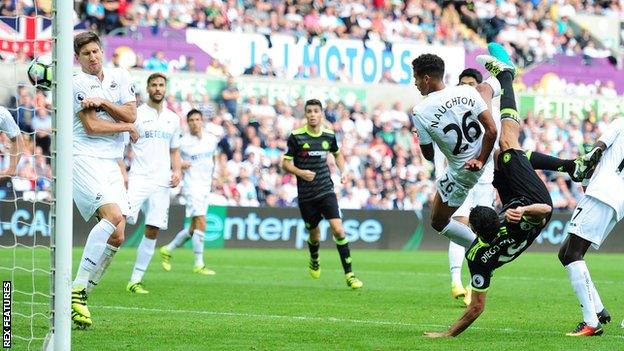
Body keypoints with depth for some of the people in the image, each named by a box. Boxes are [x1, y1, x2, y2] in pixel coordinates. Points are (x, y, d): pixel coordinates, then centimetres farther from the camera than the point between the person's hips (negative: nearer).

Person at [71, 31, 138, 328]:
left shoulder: (119, 77, 14)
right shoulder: (77, 83, -5)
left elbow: (130, 114, 4)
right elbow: (91, 126, -11)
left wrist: (102, 102, -10)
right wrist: (128, 127, 0)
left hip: (111, 164, 7)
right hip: (84, 159, -7)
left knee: (117, 237, -3)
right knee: (113, 215, -27)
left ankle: (82, 293, 4)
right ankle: (76, 290, -26)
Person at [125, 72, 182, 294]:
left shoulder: (173, 119, 16)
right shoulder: (136, 114, 1)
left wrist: (177, 171, 6)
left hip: (162, 182, 5)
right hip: (138, 178, -5)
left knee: (153, 231, 2)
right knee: (121, 220, -21)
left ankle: (136, 280, 8)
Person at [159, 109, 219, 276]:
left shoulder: (212, 139, 7)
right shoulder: (183, 142, -7)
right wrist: (179, 164, -17)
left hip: (206, 186, 6)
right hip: (192, 185, -6)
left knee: (194, 228, 9)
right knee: (201, 223, -16)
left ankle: (168, 250, 28)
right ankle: (199, 265, -12)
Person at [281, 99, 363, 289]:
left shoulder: (329, 135, 2)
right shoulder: (296, 136, -7)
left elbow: (337, 153, 23)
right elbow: (285, 163, -3)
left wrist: (343, 171, 7)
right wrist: (300, 172, -21)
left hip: (326, 191, 1)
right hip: (306, 194, -1)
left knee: (338, 230, -14)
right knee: (314, 234, 12)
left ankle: (349, 274, -10)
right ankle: (314, 260, 47)